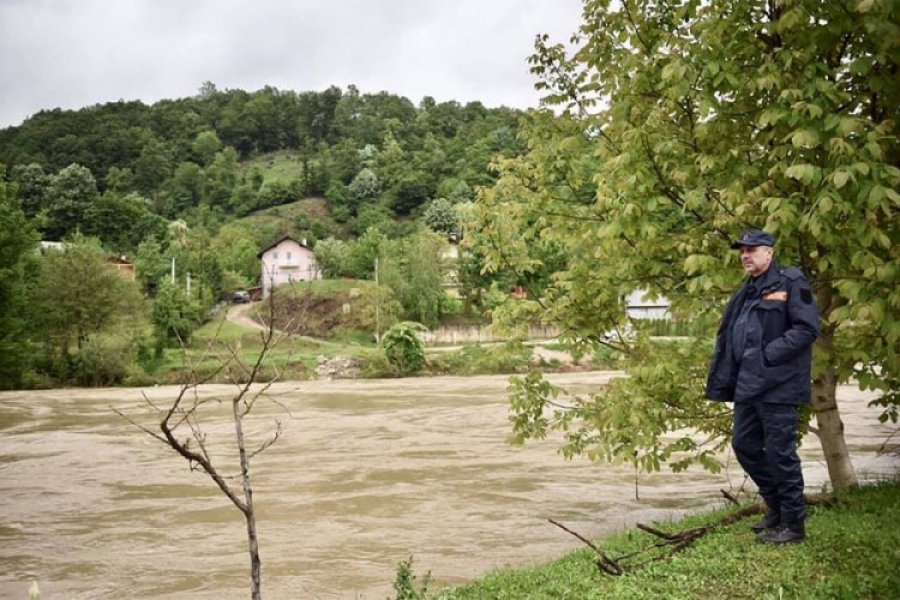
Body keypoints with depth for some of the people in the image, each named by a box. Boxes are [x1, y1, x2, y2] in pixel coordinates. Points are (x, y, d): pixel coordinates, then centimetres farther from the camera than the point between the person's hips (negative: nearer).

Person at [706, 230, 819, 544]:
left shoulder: (791, 283, -7)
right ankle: (777, 507, 29)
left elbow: (807, 328, -16)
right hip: (748, 386, 9)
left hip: (778, 386, -8)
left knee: (780, 453, -3)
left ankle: (793, 523, 10)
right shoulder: (745, 294, 17)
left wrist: (769, 355, -20)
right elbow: (726, 339, 18)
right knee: (744, 445, 13)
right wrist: (721, 383, 11)